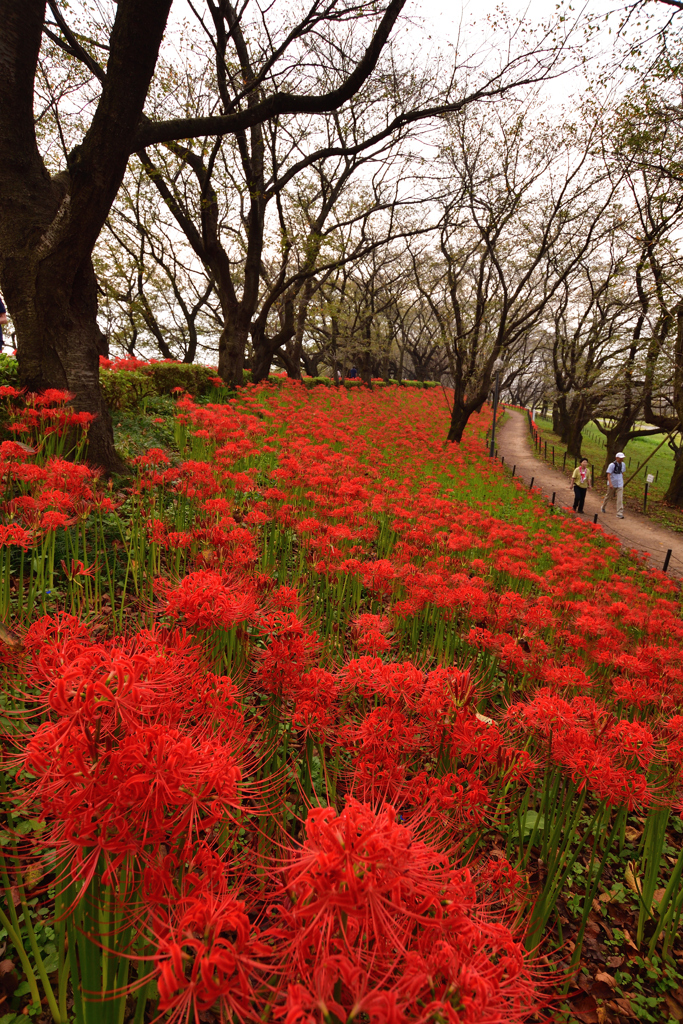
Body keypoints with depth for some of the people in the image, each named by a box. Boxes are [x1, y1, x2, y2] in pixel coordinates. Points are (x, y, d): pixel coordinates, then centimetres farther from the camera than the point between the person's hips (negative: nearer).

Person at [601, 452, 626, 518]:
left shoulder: (622, 464, 4)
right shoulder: (612, 465, -14)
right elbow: (608, 475, -19)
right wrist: (610, 483, -29)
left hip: (620, 485, 4)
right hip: (612, 484, -4)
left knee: (620, 499, -7)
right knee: (608, 496, 15)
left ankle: (619, 513, -9)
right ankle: (603, 507, 41)